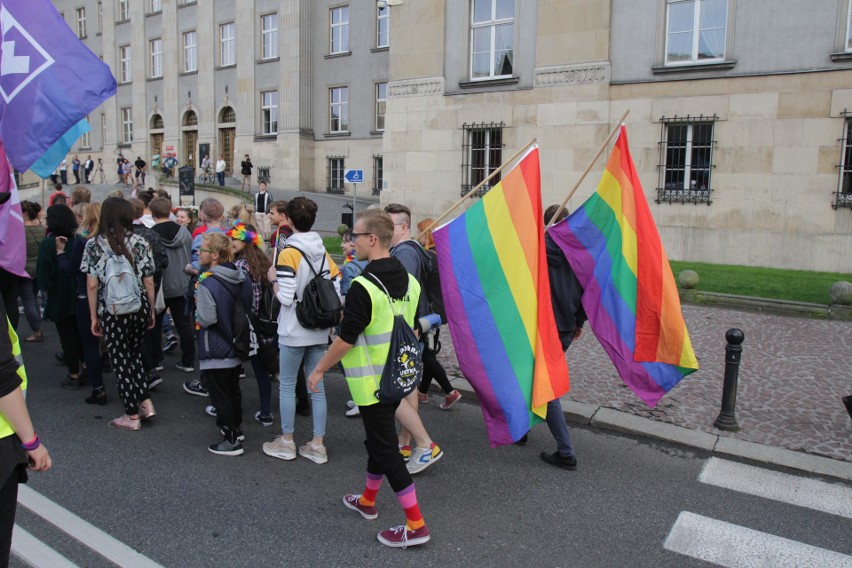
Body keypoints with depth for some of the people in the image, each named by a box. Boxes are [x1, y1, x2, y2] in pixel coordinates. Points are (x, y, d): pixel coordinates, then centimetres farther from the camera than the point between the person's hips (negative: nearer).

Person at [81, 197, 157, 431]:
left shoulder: (94, 245, -5)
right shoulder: (140, 243, -2)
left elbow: (92, 285, -5)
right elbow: (149, 282, 0)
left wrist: (94, 317, 3)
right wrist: (151, 311, 11)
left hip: (112, 310, -2)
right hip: (139, 307, 2)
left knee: (120, 360, 8)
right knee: (133, 354, 21)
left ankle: (132, 416, 15)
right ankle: (146, 403, 15)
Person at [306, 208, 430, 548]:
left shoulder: (364, 286, -22)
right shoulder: (408, 281, 3)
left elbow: (345, 339, -19)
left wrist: (320, 368, -6)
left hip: (372, 381, -8)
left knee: (385, 447, 1)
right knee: (379, 439, 22)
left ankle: (415, 525, 7)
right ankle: (367, 501, 40)